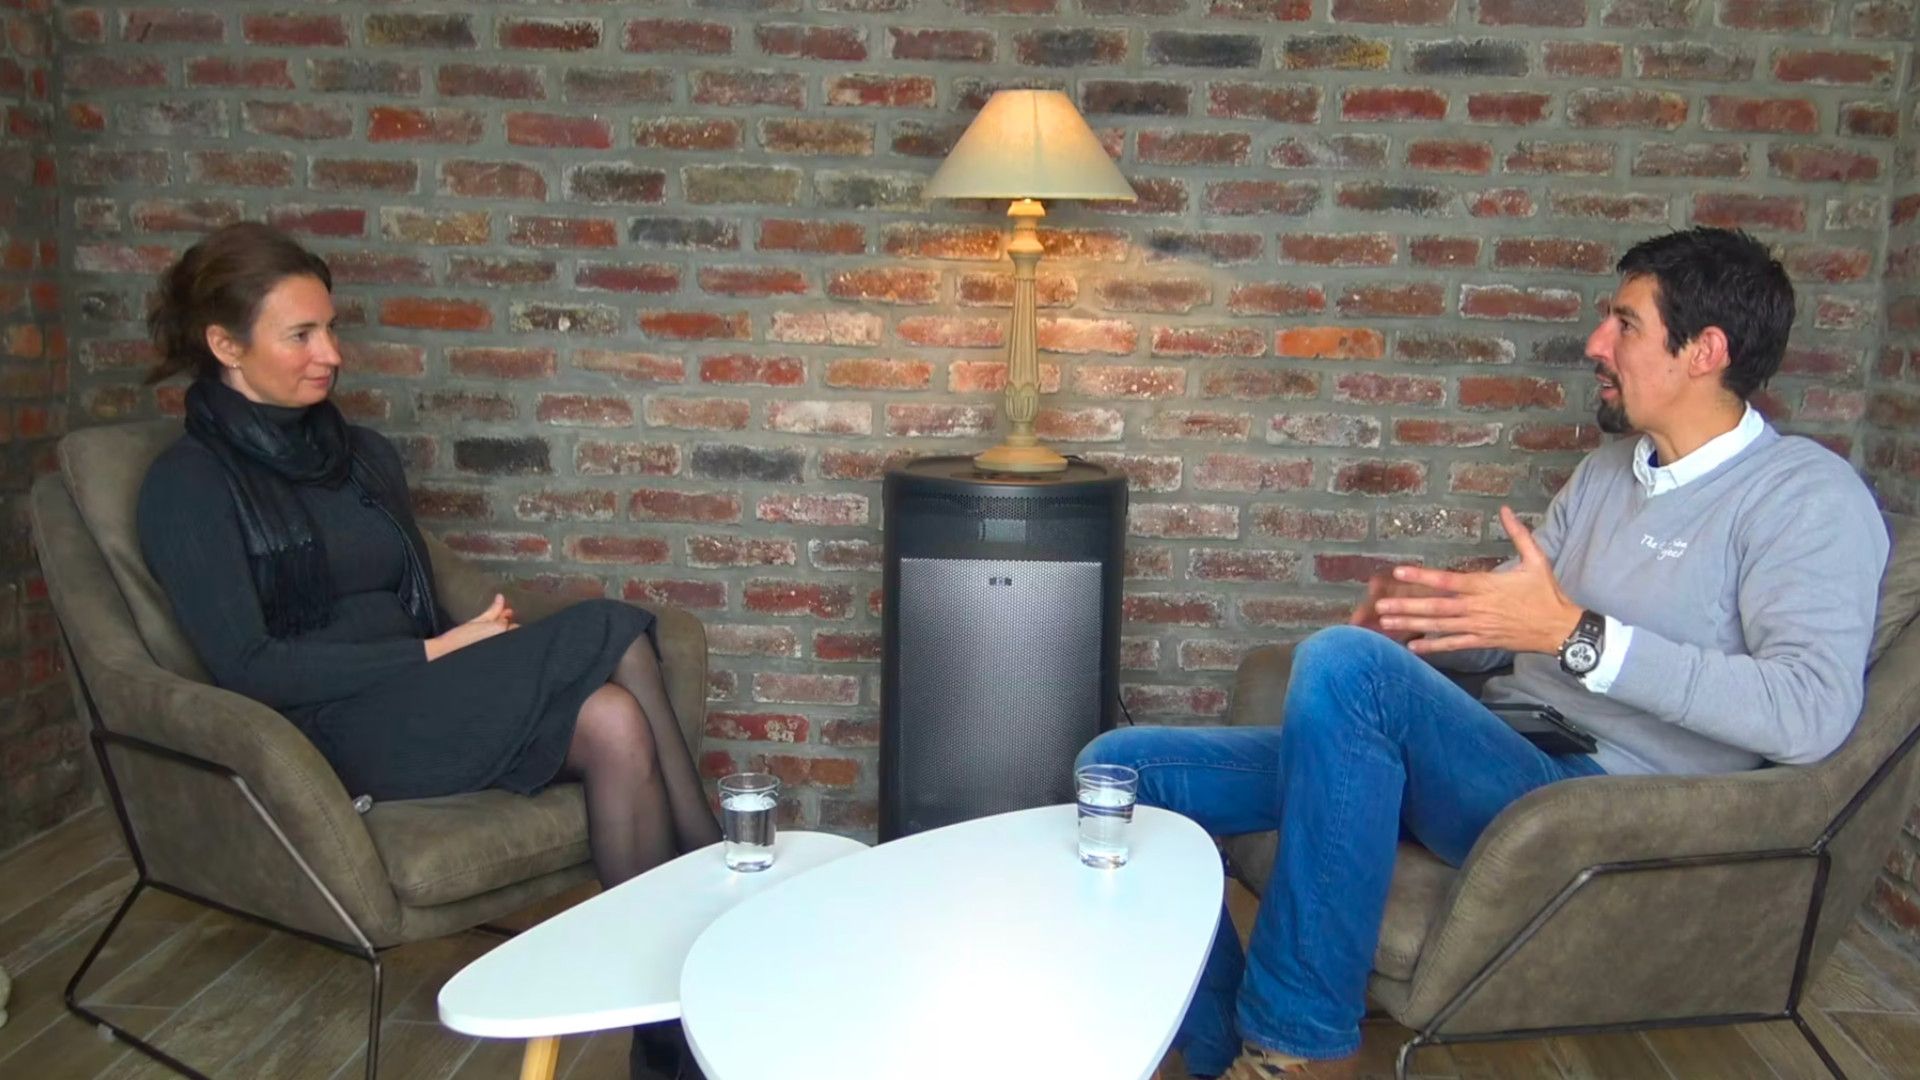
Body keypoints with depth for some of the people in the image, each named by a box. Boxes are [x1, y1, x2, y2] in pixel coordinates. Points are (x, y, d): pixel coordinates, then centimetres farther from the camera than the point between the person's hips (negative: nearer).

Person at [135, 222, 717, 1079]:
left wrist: (476, 642, -4)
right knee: (609, 636, -26)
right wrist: (433, 654, -14)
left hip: (424, 705, 6)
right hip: (331, 734, -6)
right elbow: (248, 668, -11)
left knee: (614, 721, -28)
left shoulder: (363, 454, 18)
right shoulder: (187, 486, -2)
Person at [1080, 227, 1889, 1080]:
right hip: (1490, 765, 8)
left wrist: (1576, 634, -24)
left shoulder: (1805, 492, -4)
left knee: (1345, 663, -36)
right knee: (1123, 768, -5)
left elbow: (1812, 713, -19)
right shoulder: (1608, 470, 21)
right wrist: (1414, 618, -1)